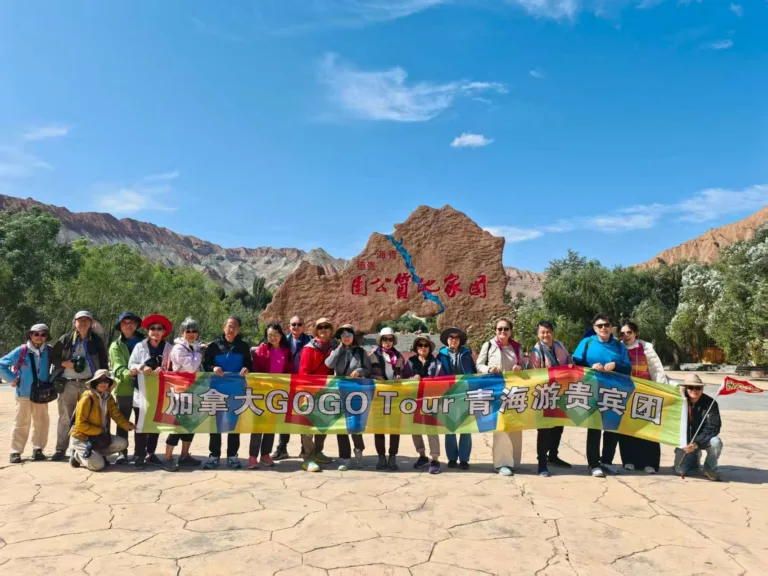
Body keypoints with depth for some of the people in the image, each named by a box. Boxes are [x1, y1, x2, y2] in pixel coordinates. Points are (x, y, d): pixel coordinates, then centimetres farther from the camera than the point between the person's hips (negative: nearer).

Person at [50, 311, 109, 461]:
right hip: (68, 383, 0)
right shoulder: (66, 339, 3)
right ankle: (61, 449, 14)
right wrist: (64, 363, -10)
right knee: (65, 417, 5)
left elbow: (104, 362, 7)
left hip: (89, 383, 0)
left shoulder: (97, 340, 4)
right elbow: (52, 357, 9)